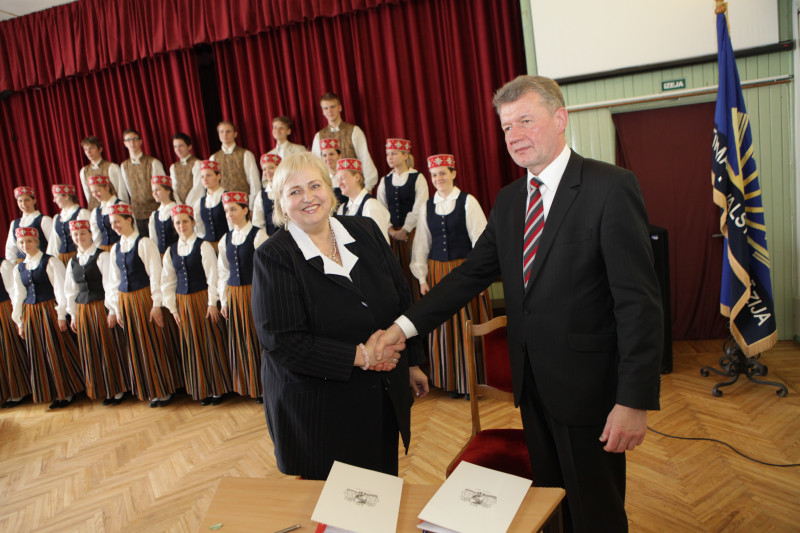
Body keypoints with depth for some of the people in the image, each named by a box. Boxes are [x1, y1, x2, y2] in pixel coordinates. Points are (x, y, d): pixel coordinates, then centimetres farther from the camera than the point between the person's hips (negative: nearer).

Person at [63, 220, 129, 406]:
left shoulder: (102, 256, -6)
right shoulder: (73, 262, 12)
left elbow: (111, 285, -11)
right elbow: (70, 290, 17)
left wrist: (112, 311, -14)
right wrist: (73, 315, 13)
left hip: (101, 307, -6)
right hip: (83, 311, 6)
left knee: (110, 348, 1)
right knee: (91, 352, 9)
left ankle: (117, 389, 13)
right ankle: (103, 390, 21)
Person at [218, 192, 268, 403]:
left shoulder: (258, 235, -8)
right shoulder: (226, 239, 11)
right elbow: (224, 272, 14)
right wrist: (224, 300, 11)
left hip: (254, 292, -6)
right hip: (234, 295, 6)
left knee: (258, 338, 0)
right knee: (240, 342, 10)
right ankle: (250, 385, 25)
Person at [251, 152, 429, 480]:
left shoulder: (365, 231, 1)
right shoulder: (273, 256, -12)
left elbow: (402, 300, 8)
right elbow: (281, 341, -18)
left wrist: (411, 363, 11)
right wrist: (359, 356, -19)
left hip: (383, 399, 4)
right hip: (317, 410, -4)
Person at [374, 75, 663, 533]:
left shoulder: (611, 188, -14)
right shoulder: (509, 199, 7)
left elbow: (639, 301, -18)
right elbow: (473, 273, 5)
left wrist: (635, 401, -20)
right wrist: (405, 325, -4)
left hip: (587, 386, -6)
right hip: (532, 384, 6)